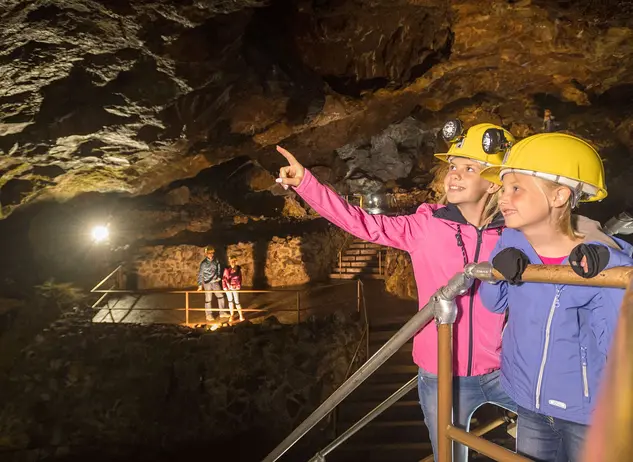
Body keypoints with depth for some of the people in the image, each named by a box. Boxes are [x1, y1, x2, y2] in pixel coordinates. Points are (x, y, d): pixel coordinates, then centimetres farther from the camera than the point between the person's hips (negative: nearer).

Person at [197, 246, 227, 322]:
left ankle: (222, 312, 17)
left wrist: (219, 277, 8)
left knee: (220, 296, 5)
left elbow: (219, 270, 16)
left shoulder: (216, 261, 0)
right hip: (207, 283, -5)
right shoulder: (203, 263, -13)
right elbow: (200, 274, -12)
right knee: (208, 299, 2)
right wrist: (200, 285, -15)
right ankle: (209, 315, 14)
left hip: (215, 282, 5)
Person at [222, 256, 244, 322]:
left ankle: (241, 316, 5)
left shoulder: (238, 269, -7)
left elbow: (240, 278, 5)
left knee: (237, 302, -2)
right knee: (230, 301, 12)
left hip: (235, 288, 0)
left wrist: (239, 286, 1)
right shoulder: (227, 269, -15)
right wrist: (224, 287, -13)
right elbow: (224, 279, -8)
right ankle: (231, 315, 24)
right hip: (228, 287, 0)